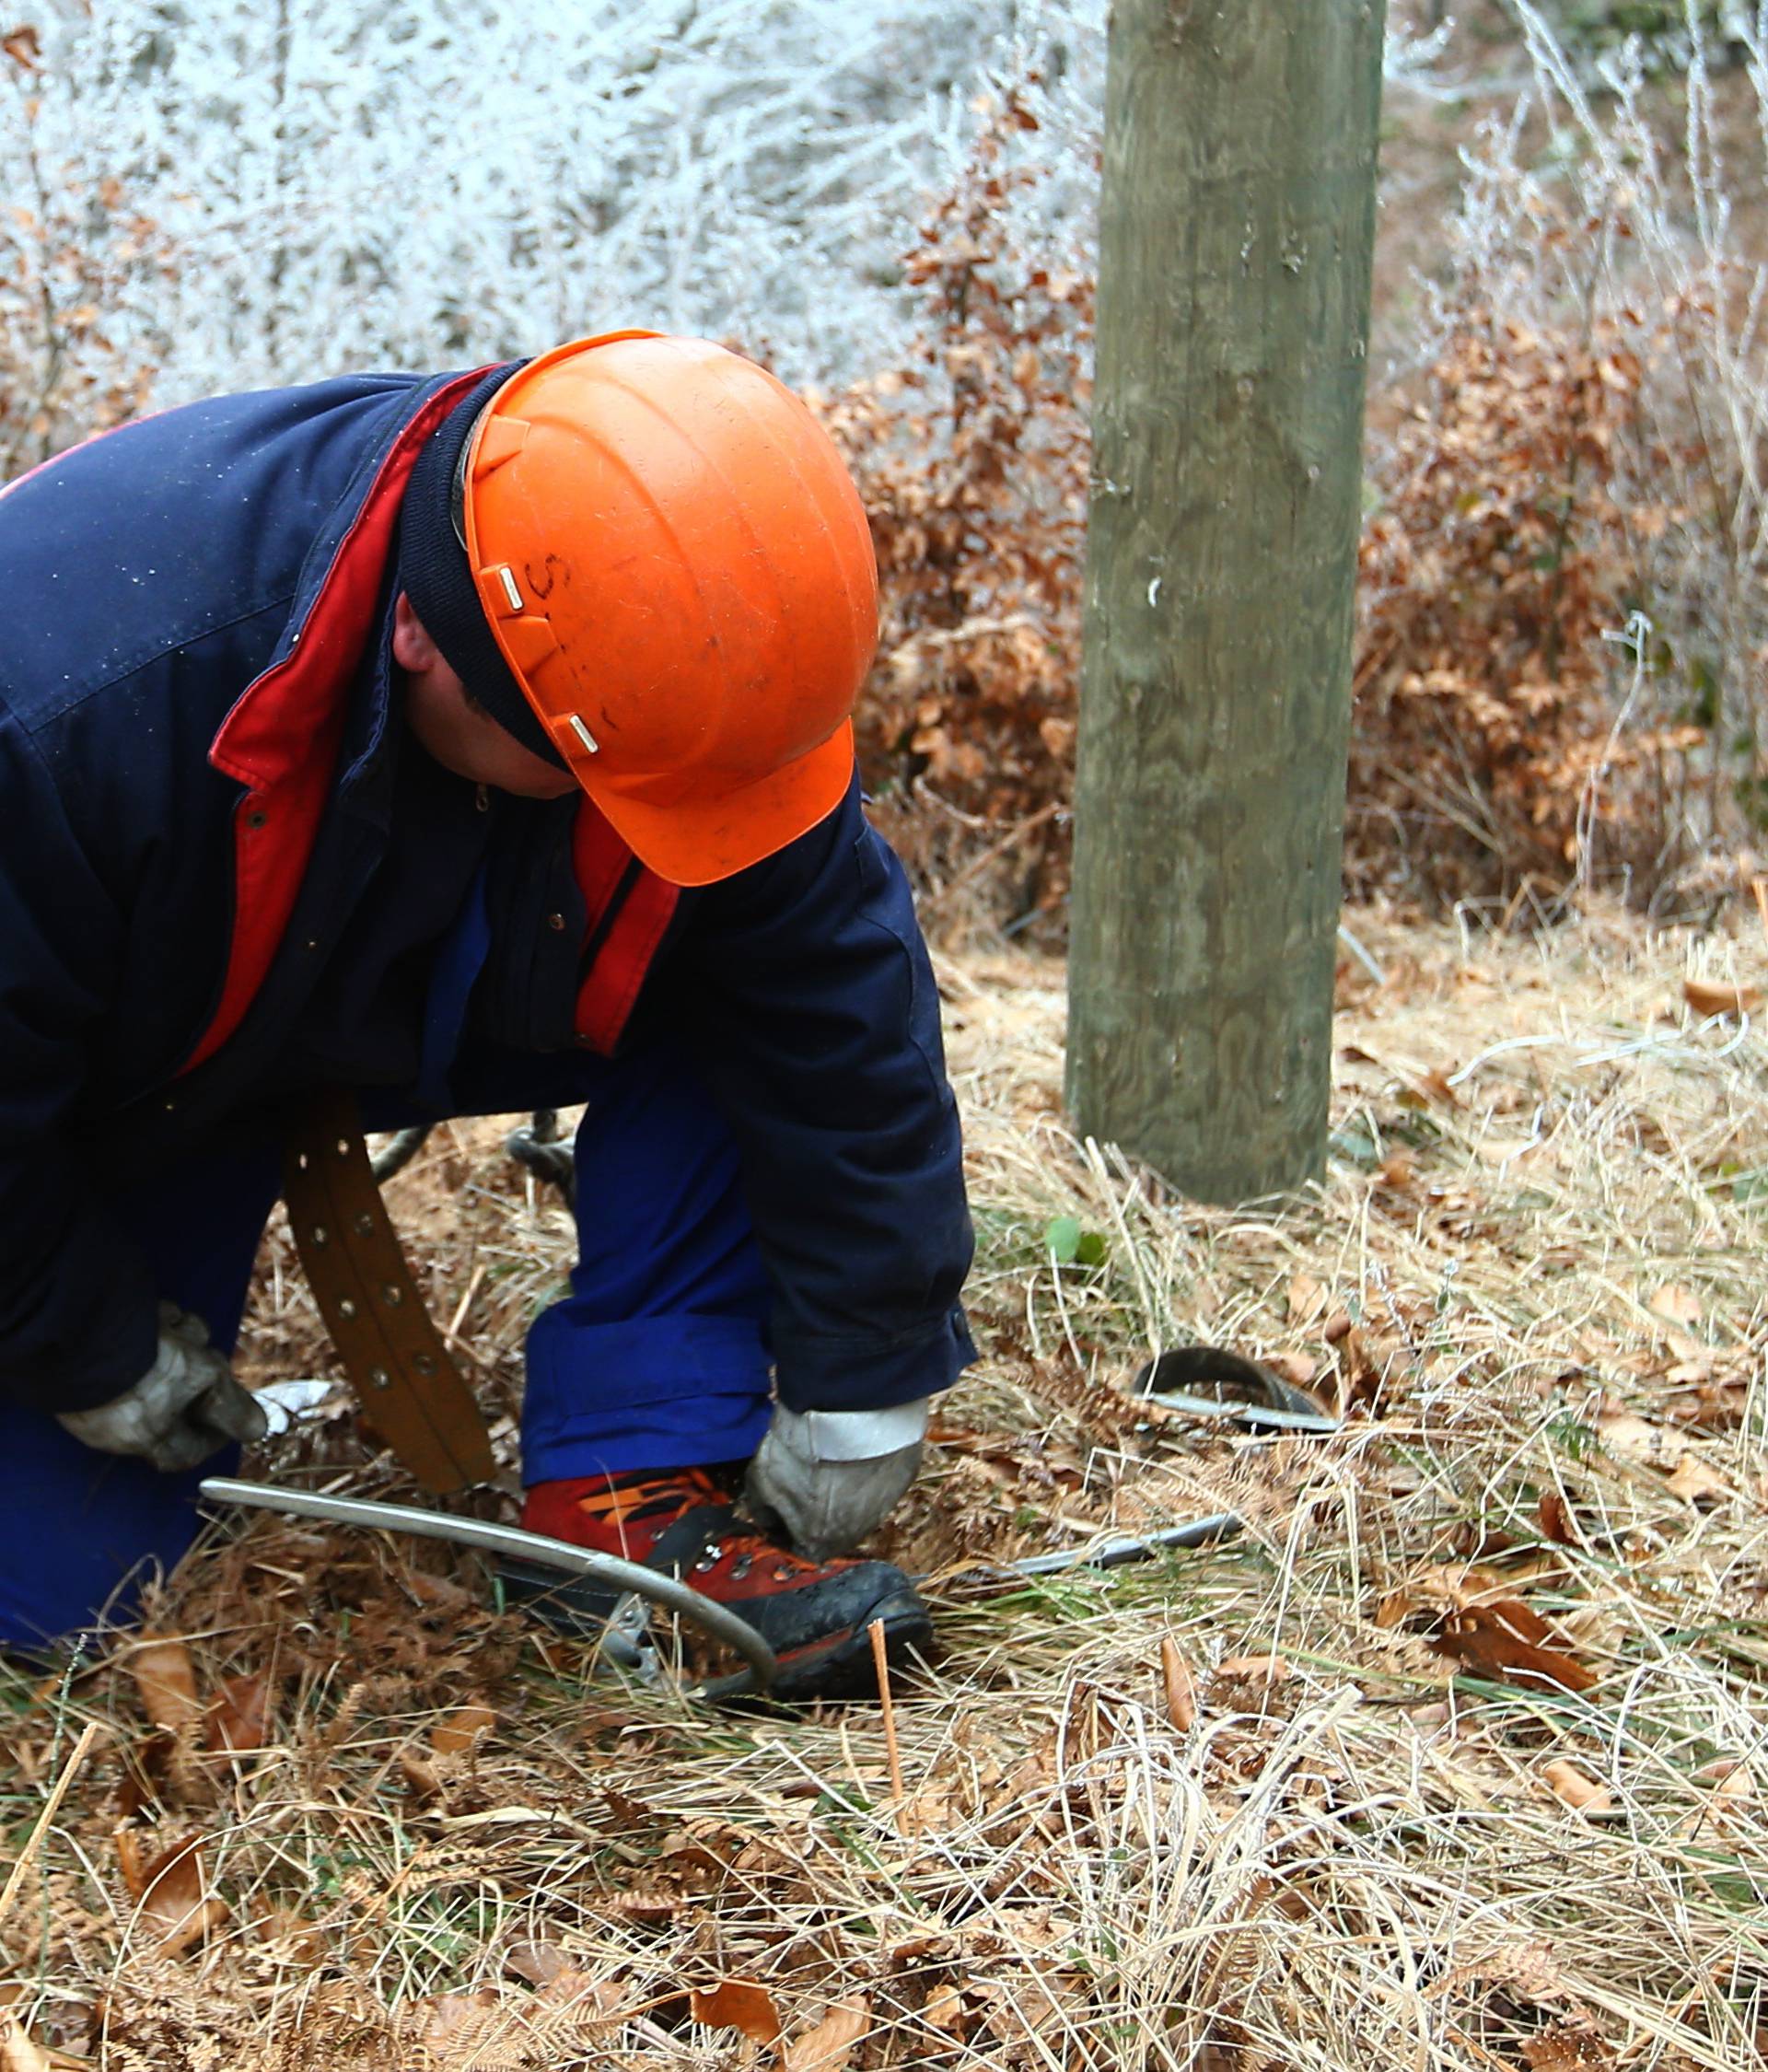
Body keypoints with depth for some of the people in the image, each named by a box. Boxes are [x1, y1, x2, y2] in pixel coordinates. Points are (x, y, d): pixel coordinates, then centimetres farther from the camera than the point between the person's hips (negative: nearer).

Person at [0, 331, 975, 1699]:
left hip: (441, 1006, 4)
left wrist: (858, 1390, -15)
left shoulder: (678, 654, -28)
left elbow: (841, 998, -19)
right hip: (131, 1067, -3)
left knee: (774, 948, -22)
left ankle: (634, 1486, -13)